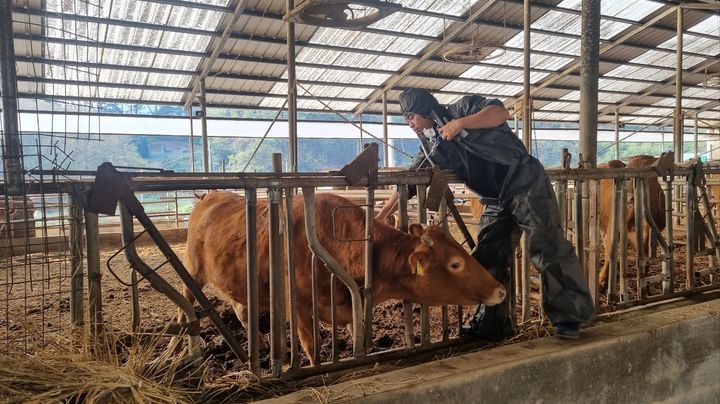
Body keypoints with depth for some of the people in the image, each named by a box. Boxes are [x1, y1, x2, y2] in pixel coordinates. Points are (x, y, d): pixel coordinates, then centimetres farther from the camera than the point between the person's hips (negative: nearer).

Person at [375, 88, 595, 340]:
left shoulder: (462, 108, -6)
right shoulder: (430, 148, 9)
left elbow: (501, 112, -19)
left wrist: (460, 123, -26)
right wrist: (380, 216, 8)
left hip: (526, 184, -7)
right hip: (496, 201, 7)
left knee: (549, 248, -5)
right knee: (488, 260, 5)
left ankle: (568, 318, 9)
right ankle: (490, 325, 16)